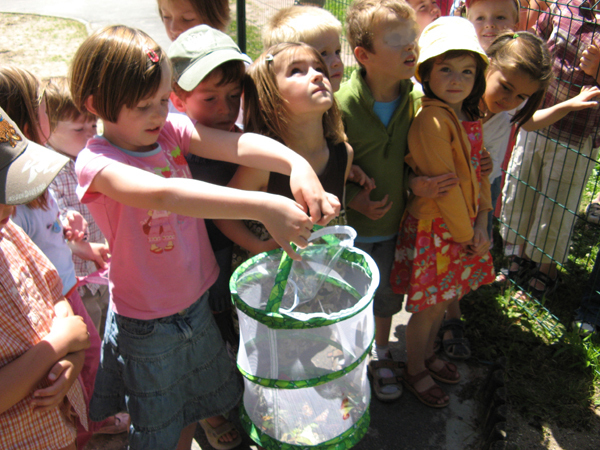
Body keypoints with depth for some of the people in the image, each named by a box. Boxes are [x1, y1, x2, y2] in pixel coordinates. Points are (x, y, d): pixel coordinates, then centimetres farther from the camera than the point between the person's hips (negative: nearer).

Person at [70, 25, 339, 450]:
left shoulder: (172, 128, -10)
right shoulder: (95, 163, -25)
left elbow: (237, 144, -27)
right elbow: (163, 194, -45)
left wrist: (298, 165, -46)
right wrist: (263, 206, -54)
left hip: (197, 299, 5)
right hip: (147, 322, -5)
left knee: (207, 388, 31)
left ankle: (209, 416, 61)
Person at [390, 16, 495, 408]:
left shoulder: (470, 118, 5)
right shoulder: (432, 121, -22)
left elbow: (478, 170, 8)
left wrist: (481, 223, -2)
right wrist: (466, 234, -13)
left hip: (466, 224, 8)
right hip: (434, 227, -8)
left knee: (444, 299, 22)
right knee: (428, 306, 8)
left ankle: (428, 354, 46)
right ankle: (415, 372, 31)